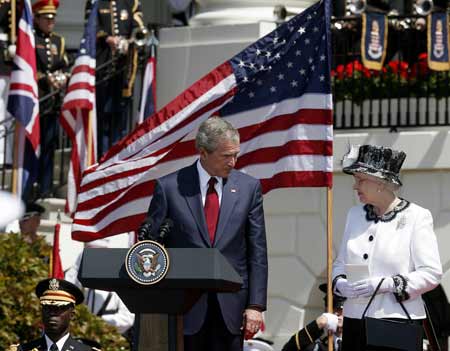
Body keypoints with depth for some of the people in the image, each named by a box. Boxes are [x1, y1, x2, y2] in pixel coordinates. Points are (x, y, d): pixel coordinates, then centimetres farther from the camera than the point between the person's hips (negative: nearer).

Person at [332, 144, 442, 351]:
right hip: (355, 320, 5)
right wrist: (340, 283, -3)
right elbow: (340, 263, 20)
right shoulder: (355, 215, 15)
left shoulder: (416, 217, -4)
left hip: (398, 320, -5)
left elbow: (431, 273, -8)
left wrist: (387, 284, -18)